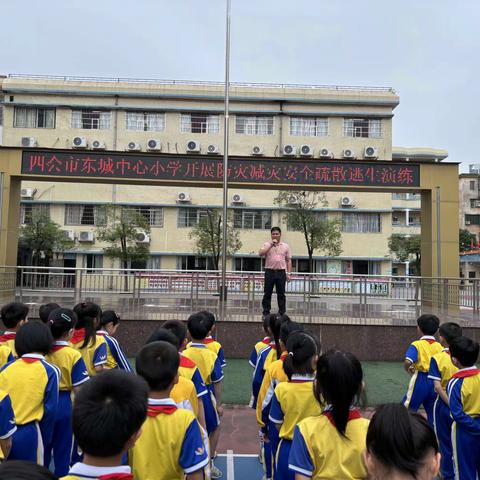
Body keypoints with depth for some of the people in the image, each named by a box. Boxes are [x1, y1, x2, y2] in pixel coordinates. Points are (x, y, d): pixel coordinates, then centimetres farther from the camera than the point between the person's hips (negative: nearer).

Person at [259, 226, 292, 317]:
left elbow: (289, 261, 8)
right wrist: (271, 245, -14)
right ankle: (266, 313, 10)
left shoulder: (285, 246, 9)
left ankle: (282, 313, 12)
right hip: (269, 272, -1)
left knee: (281, 294, 5)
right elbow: (260, 253, -13)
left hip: (281, 272, 1)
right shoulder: (267, 245, 5)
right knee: (267, 293, 3)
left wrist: (288, 273, 0)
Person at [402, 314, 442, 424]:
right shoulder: (439, 346, 3)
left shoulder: (417, 345, -10)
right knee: (433, 414, 15)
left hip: (420, 381, -4)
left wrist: (409, 370, -5)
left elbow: (407, 362, -25)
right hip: (435, 383, 5)